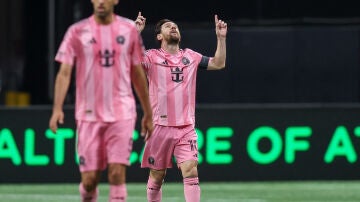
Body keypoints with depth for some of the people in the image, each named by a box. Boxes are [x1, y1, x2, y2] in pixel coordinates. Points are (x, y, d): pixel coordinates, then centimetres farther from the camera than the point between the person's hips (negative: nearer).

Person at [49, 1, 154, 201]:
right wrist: (57, 108, -17)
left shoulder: (129, 29, 5)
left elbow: (138, 73, 13)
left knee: (117, 172, -12)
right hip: (89, 115, 0)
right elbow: (64, 72, -4)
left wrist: (148, 113, 15)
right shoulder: (77, 32, 1)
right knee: (89, 178, 0)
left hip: (121, 112, 0)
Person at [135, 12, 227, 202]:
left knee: (191, 171, -12)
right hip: (160, 127, -2)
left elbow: (218, 63, 13)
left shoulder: (190, 56, 13)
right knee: (157, 177, 5)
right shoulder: (152, 56, 1)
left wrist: (221, 37, 4)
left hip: (186, 127, 2)